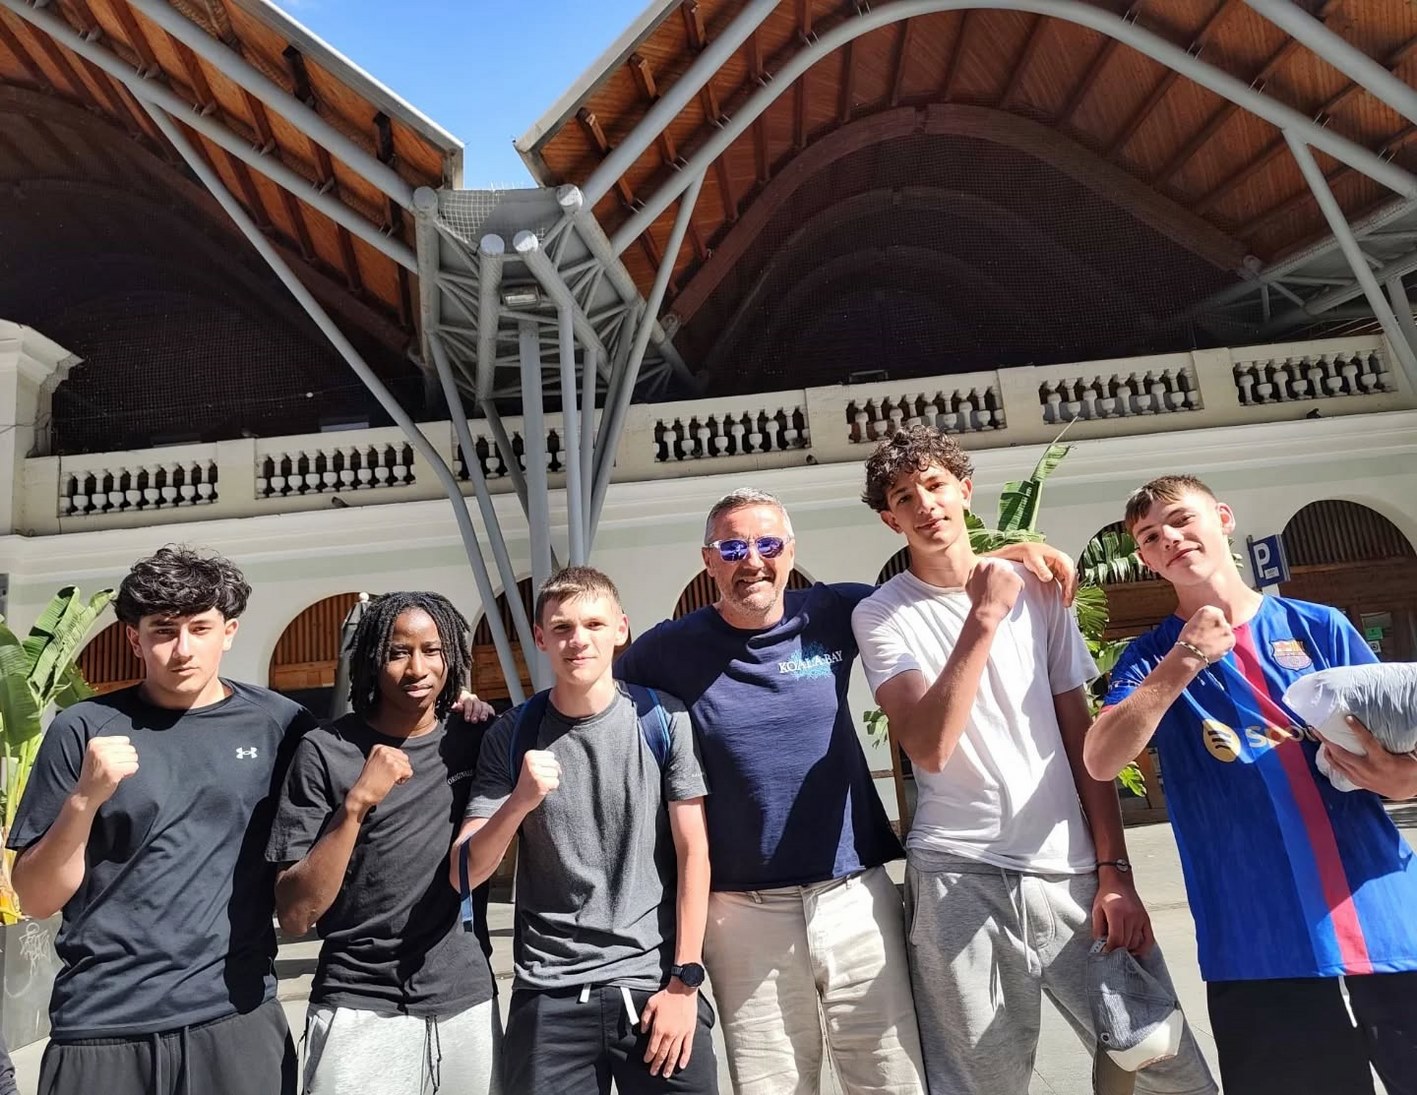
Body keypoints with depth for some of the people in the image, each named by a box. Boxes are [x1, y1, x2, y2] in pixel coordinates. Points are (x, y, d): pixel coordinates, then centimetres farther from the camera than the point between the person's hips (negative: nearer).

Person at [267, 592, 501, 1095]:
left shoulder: (474, 741, -1)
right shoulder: (325, 752, -9)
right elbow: (294, 915, -11)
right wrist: (356, 804, -23)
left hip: (468, 1002, 3)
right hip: (361, 1011, -3)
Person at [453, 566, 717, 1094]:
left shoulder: (663, 719, -6)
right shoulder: (511, 735, -3)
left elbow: (693, 853, -3)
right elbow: (464, 874, -4)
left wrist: (684, 980, -5)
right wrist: (520, 800, -22)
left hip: (655, 983, 0)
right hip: (550, 994, 1)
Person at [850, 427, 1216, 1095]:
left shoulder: (1036, 589, 8)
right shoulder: (881, 615, -2)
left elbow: (1081, 734, 8)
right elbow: (930, 749, -15)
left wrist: (1113, 871, 2)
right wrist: (983, 618, -17)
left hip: (1072, 871, 3)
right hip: (958, 879, -3)